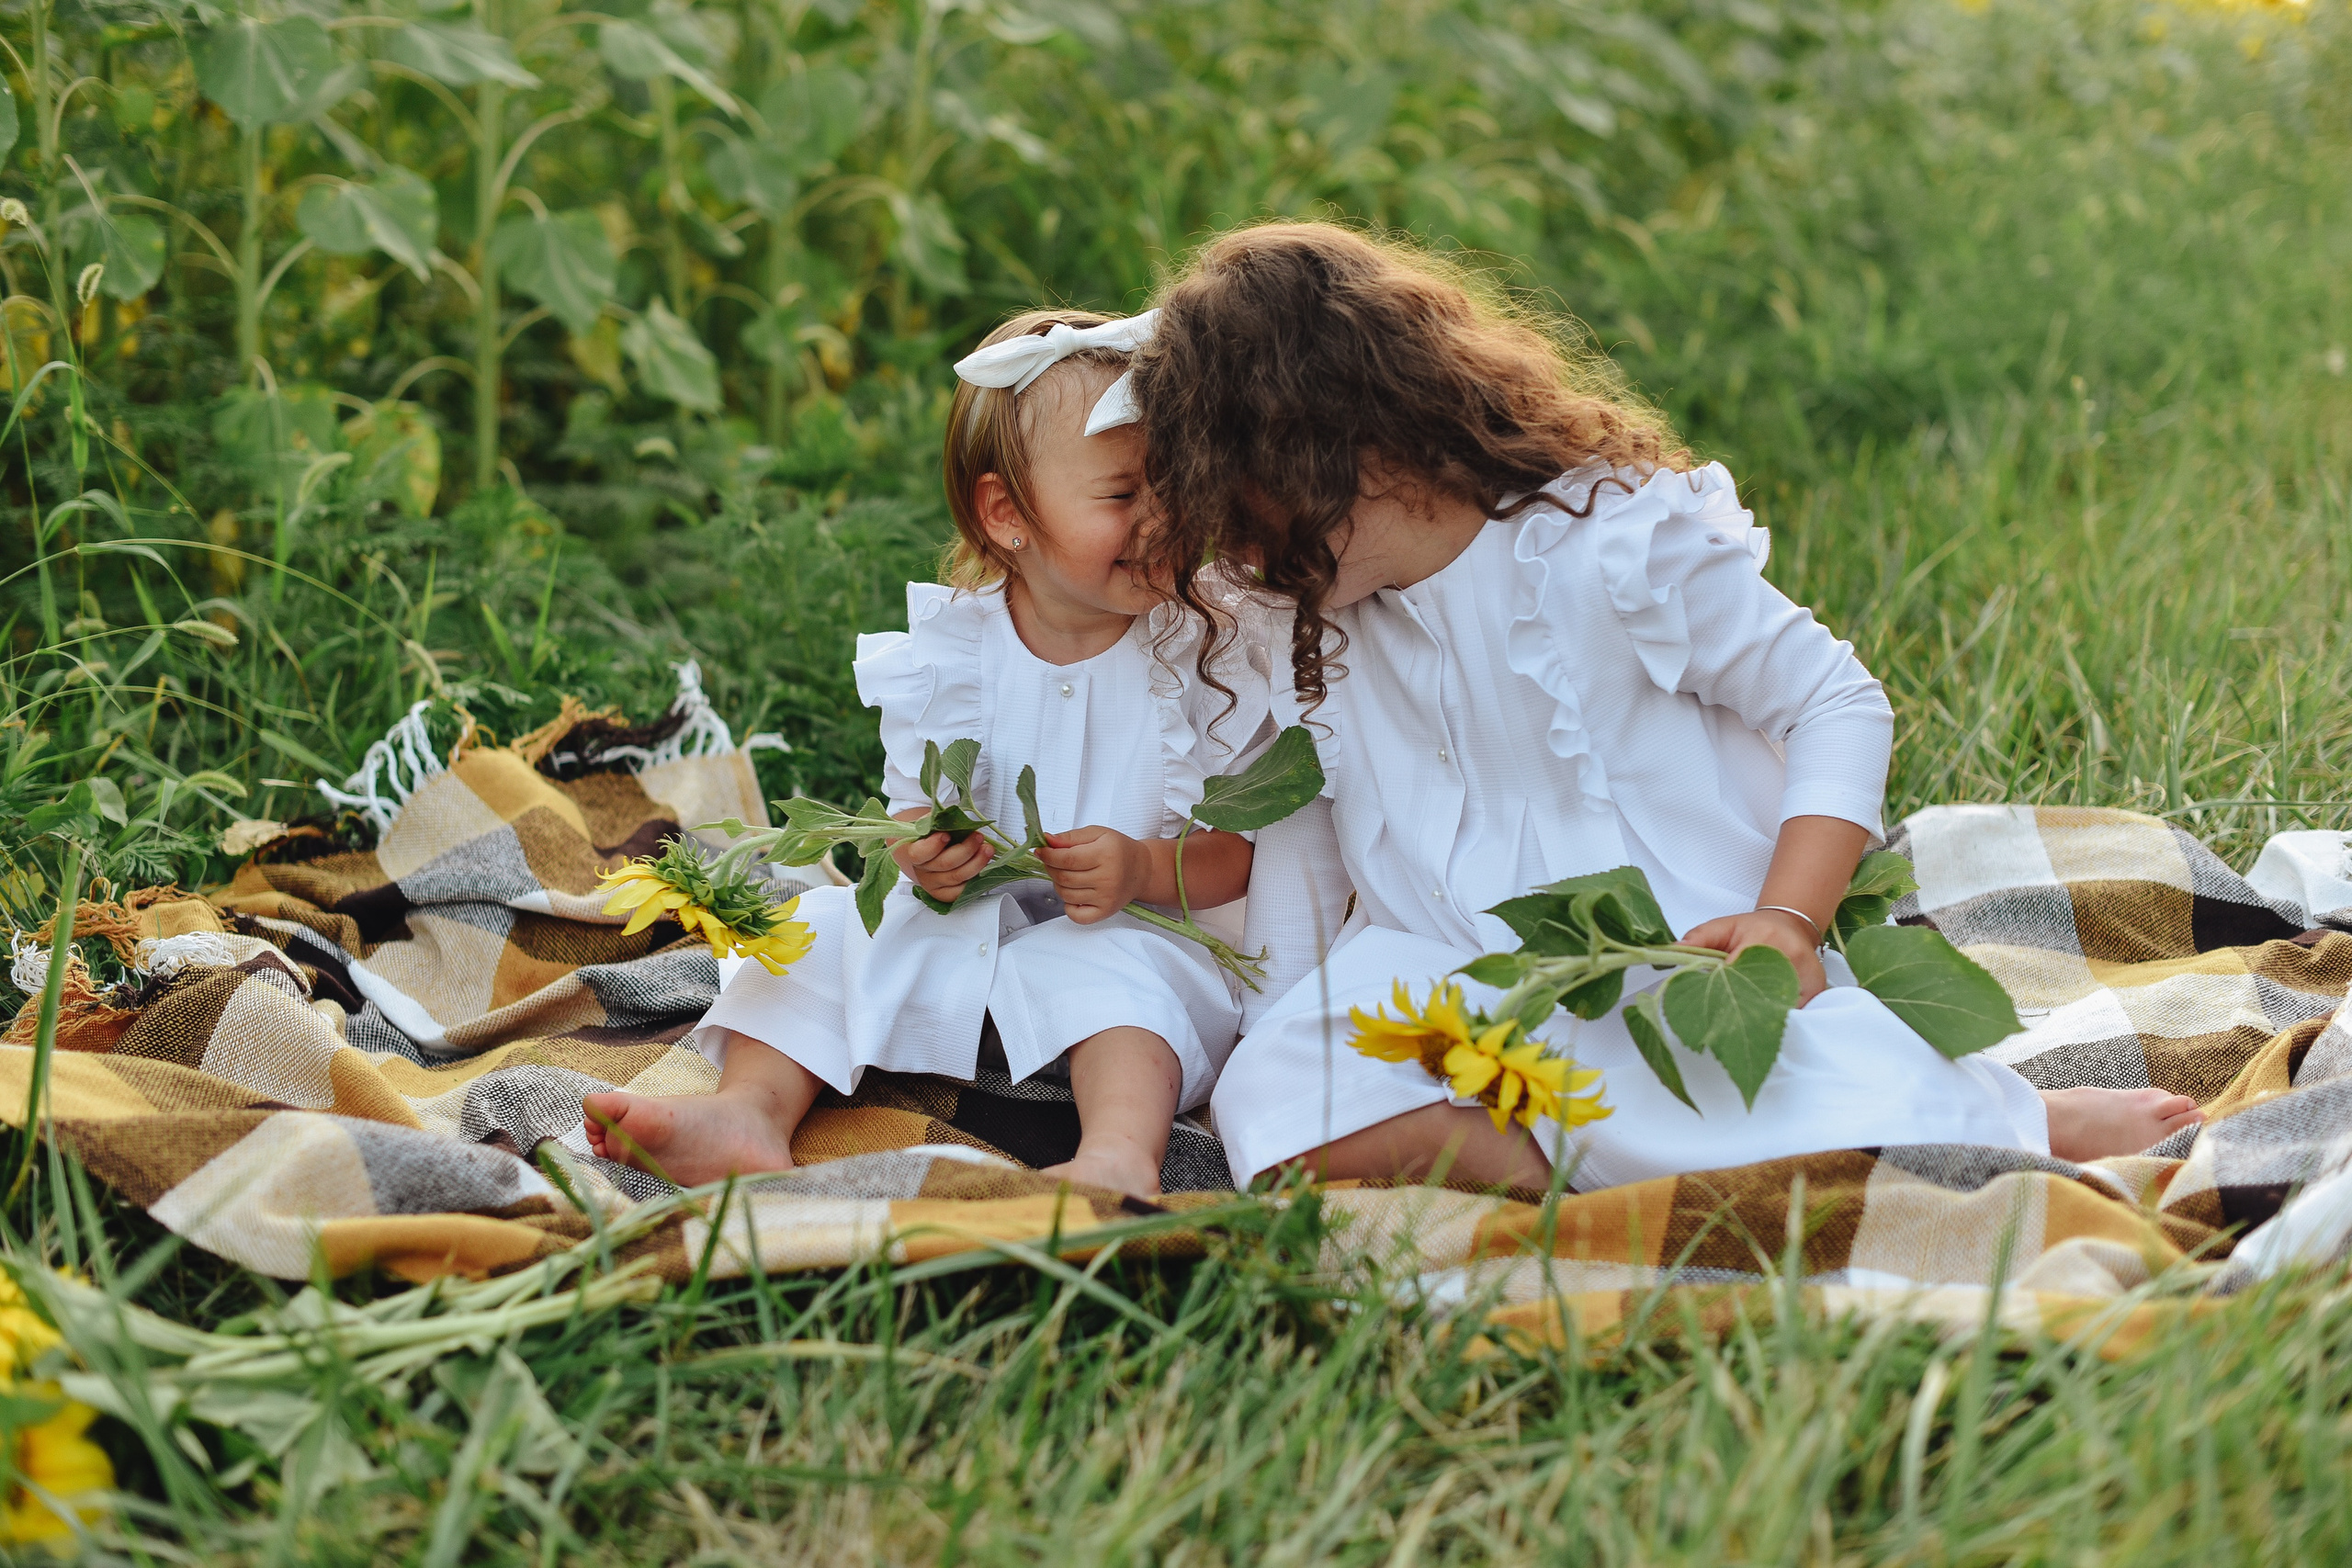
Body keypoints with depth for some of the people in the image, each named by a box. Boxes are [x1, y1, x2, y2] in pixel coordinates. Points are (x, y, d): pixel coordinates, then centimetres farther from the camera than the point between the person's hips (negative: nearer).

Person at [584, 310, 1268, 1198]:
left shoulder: (1204, 657, -8)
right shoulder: (949, 651, -2)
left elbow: (1243, 850, -7)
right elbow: (915, 804, 5)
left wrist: (1143, 869, -26)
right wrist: (922, 850, -20)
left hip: (1130, 933, -4)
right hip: (964, 924, 4)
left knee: (1117, 970, -35)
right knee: (835, 925, -13)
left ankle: (1121, 1152, -57)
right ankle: (750, 1110, -28)